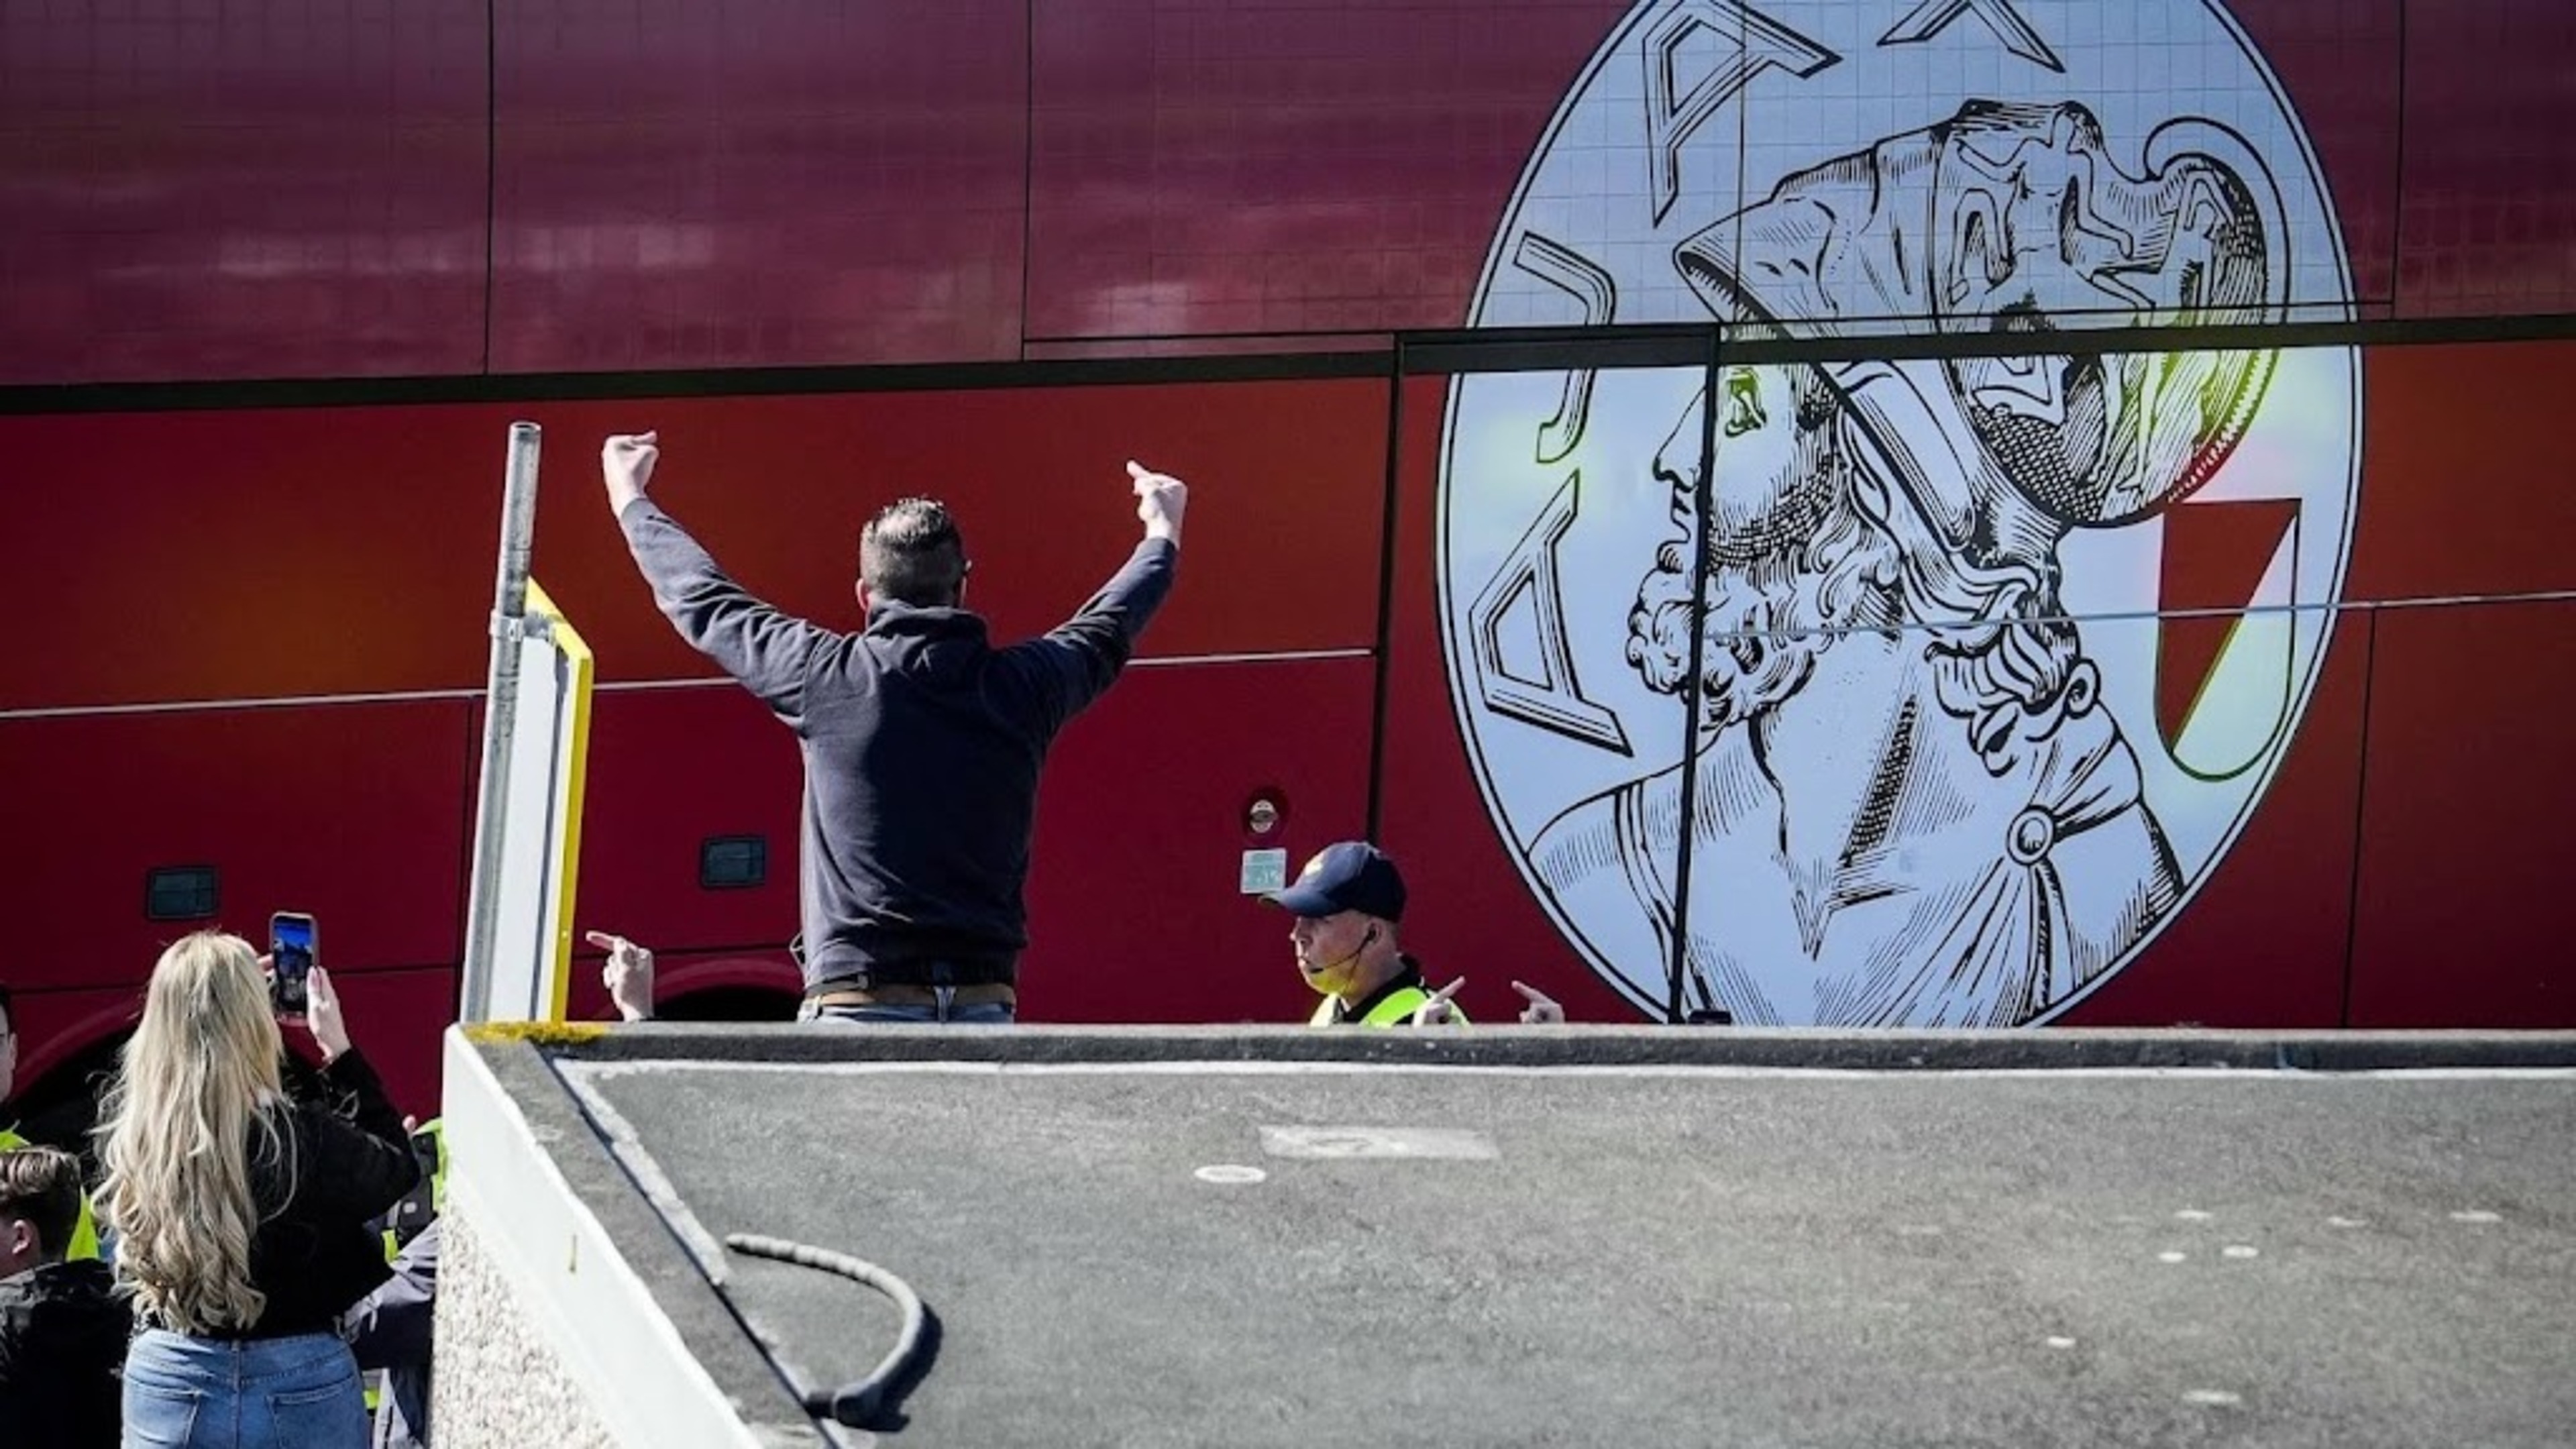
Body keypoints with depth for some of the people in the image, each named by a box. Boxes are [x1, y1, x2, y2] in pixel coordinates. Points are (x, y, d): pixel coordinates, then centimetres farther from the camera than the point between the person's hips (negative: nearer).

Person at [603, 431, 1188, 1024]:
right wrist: (1161, 534, 51)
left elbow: (704, 604, 16)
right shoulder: (1020, 687, 7)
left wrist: (631, 501, 34)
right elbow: (1106, 630, 29)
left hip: (863, 1003, -3)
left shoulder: (828, 678, 0)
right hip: (986, 1006, 3)